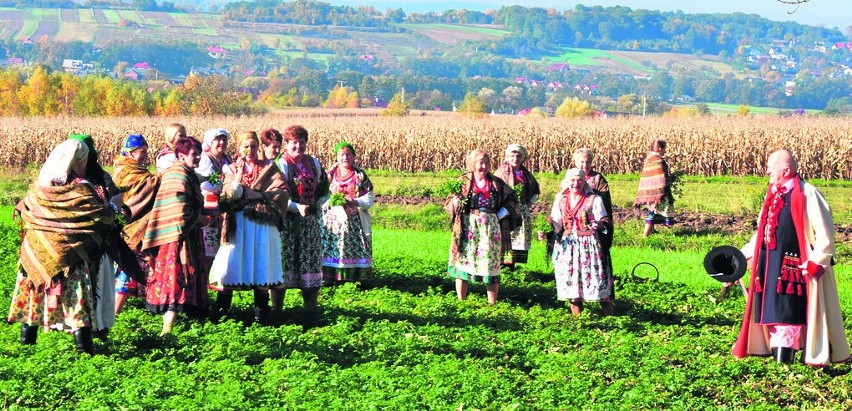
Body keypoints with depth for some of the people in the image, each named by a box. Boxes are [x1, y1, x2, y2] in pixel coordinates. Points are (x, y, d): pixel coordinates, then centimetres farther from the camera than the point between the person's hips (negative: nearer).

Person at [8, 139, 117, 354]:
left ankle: (27, 334, 25)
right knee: (76, 293, 0)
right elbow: (103, 215, -12)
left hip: (37, 250, 5)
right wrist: (113, 206, 9)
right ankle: (83, 342, -5)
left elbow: (22, 210, 14)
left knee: (35, 288, 18)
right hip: (70, 254, -5)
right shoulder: (80, 189, -15)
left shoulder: (39, 187, 1)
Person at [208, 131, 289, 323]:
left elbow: (282, 191, -6)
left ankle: (261, 311, 7)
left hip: (262, 224, 0)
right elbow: (231, 194, -6)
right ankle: (221, 309, 1)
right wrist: (240, 171, -12)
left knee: (261, 262, 0)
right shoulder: (232, 169, 9)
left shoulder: (268, 167, 8)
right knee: (233, 261, -4)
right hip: (238, 224, 0)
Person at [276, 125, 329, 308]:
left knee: (312, 262, 7)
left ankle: (311, 309, 15)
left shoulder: (313, 163, 12)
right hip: (287, 222, -6)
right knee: (282, 262, -5)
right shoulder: (281, 165, -7)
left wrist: (318, 204, 3)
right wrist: (297, 207, -24)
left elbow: (324, 187, 21)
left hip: (310, 222, 6)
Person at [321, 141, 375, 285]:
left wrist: (355, 202, -16)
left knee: (355, 249, -2)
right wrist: (331, 201, -15)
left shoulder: (360, 176, 4)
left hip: (355, 221, 0)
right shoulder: (330, 175, 6)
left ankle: (355, 277, 5)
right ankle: (330, 278, -1)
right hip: (334, 219, 0)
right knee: (331, 247, -5)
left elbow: (369, 198, 2)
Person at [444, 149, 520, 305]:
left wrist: (501, 214, 0)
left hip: (490, 228, 1)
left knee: (491, 265, 2)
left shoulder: (496, 183, 4)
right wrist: (456, 200, -20)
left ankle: (492, 304, 10)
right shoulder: (463, 181, 1)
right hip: (468, 228, -1)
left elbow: (512, 199, 13)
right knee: (463, 262, 0)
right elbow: (449, 203, 3)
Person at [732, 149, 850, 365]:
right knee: (771, 310, 11)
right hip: (770, 266, 8)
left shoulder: (807, 195, -12)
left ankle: (784, 355, -3)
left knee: (788, 311, -7)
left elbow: (825, 233, -13)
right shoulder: (772, 195, 12)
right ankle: (777, 349, 21)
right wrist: (743, 254, 15)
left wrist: (815, 263, -17)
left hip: (794, 265, -8)